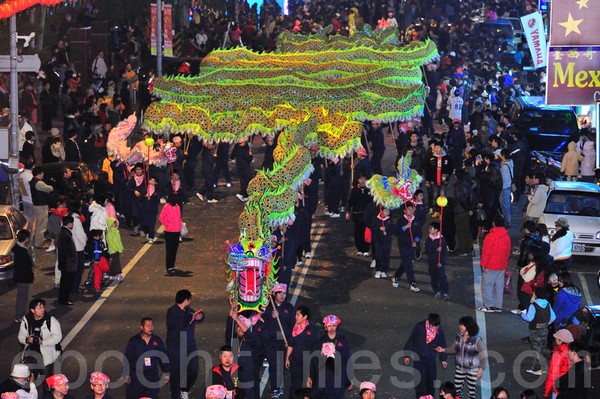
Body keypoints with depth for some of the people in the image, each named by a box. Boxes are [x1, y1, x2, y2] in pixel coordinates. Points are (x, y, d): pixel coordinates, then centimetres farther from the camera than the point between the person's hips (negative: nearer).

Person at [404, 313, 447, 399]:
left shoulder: (440, 330, -7)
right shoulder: (419, 327, -15)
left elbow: (442, 345, 8)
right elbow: (411, 340, -4)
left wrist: (443, 359, 14)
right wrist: (407, 355, 0)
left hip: (431, 358, 3)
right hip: (418, 357, -3)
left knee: (431, 380, 10)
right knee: (420, 380, -7)